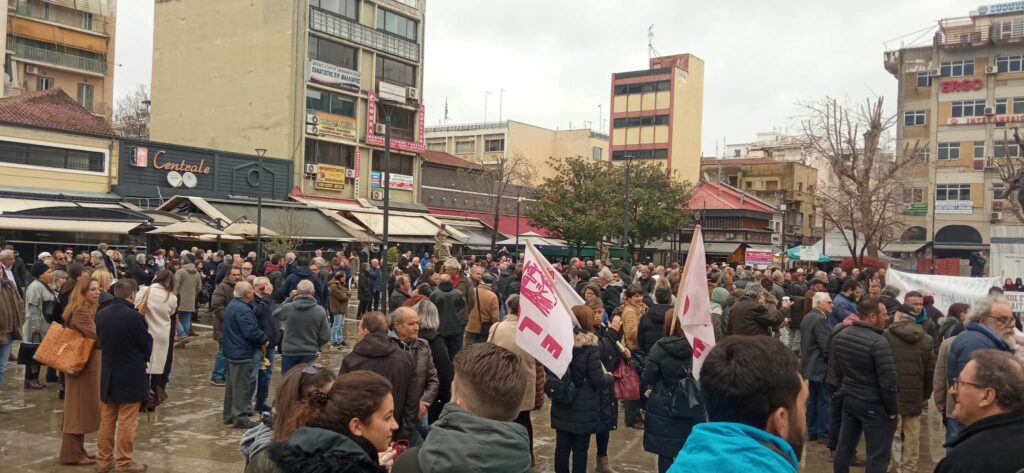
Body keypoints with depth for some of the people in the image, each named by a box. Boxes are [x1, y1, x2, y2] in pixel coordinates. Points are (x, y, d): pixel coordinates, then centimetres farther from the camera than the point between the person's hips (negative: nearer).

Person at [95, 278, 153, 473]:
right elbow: (148, 344, -9)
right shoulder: (134, 316, -21)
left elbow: (101, 339, 10)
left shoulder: (100, 315, -3)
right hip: (131, 376, -6)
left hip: (108, 375, 6)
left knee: (107, 420, 17)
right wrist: (143, 358, 12)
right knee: (126, 422, 3)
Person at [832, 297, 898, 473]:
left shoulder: (841, 335, 0)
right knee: (878, 455, 4)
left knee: (844, 447, 18)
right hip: (874, 405, -7)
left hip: (848, 399, 7)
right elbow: (888, 380, -22)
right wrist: (892, 408, -9)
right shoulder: (878, 342, -22)